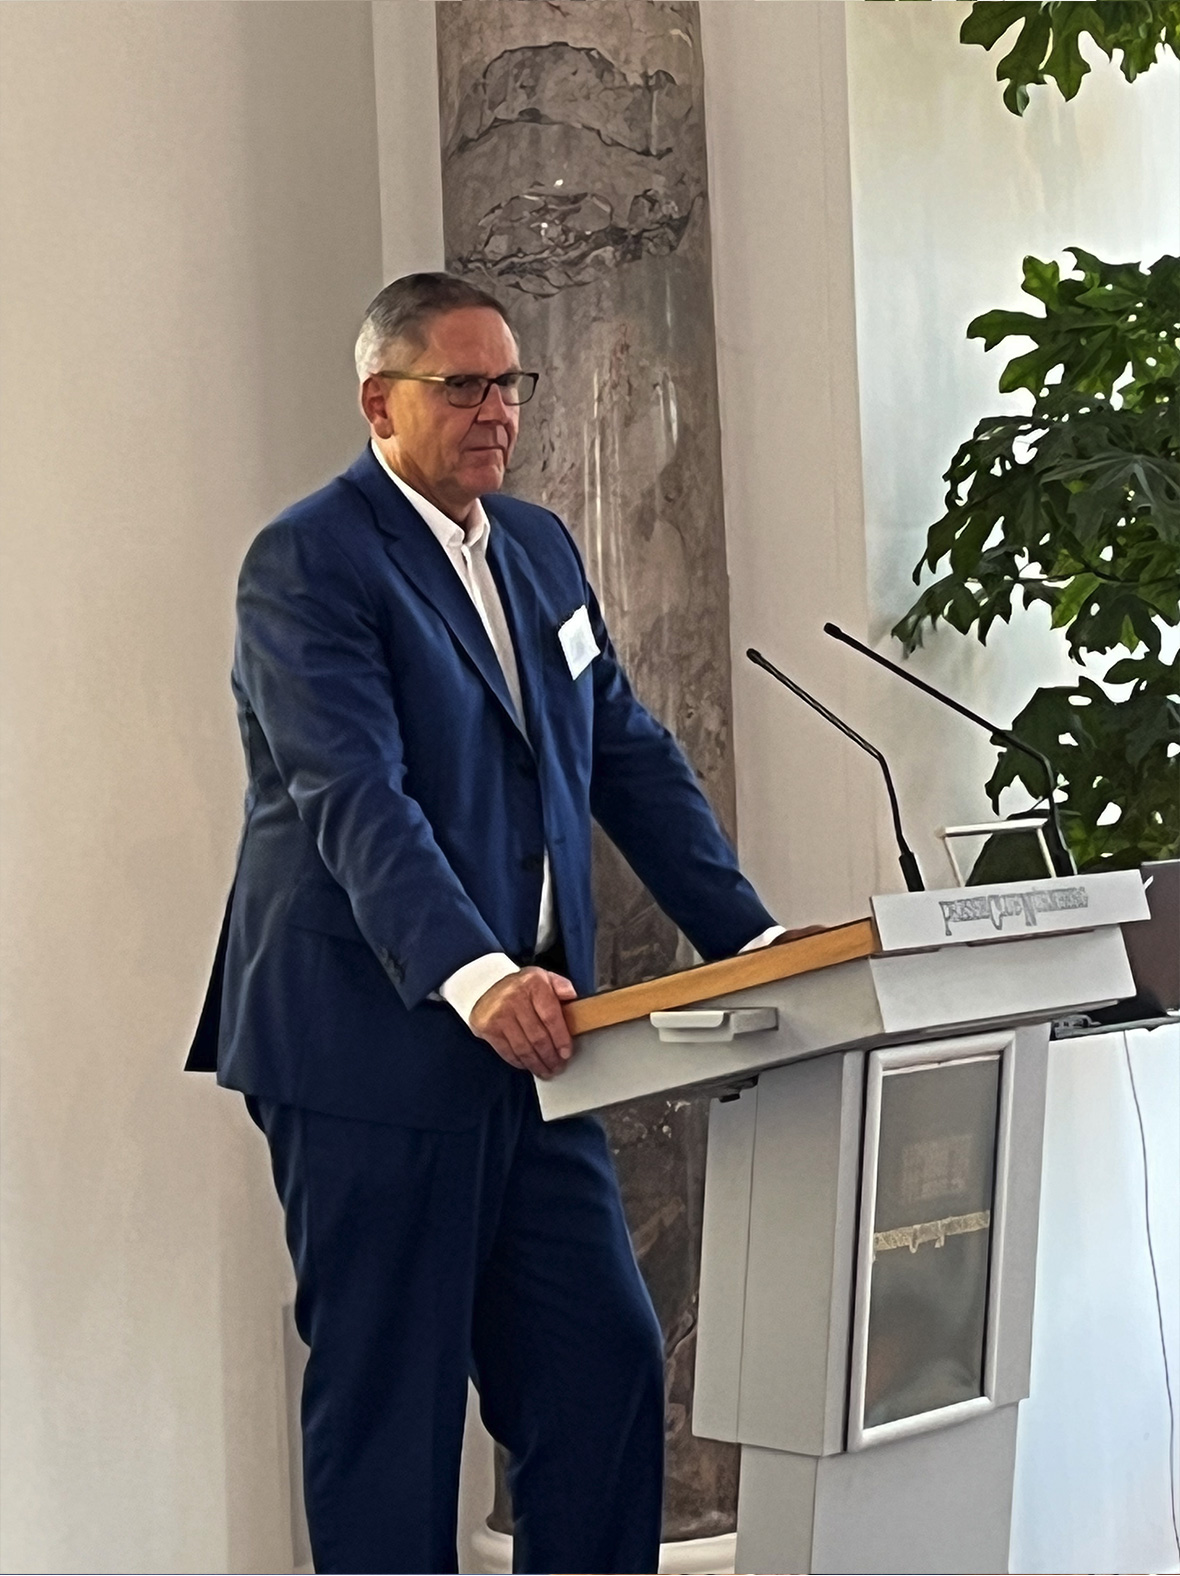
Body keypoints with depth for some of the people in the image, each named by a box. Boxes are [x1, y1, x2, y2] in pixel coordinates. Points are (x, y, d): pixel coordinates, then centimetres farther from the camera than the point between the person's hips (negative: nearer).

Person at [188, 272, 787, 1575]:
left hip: (527, 1036, 7)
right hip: (374, 1041, -7)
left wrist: (751, 941, 5)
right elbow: (355, 796, -23)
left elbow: (630, 757, 15)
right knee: (391, 1397, 1)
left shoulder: (540, 548, 15)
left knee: (605, 1365, 7)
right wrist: (473, 976, -36)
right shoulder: (308, 564, -10)